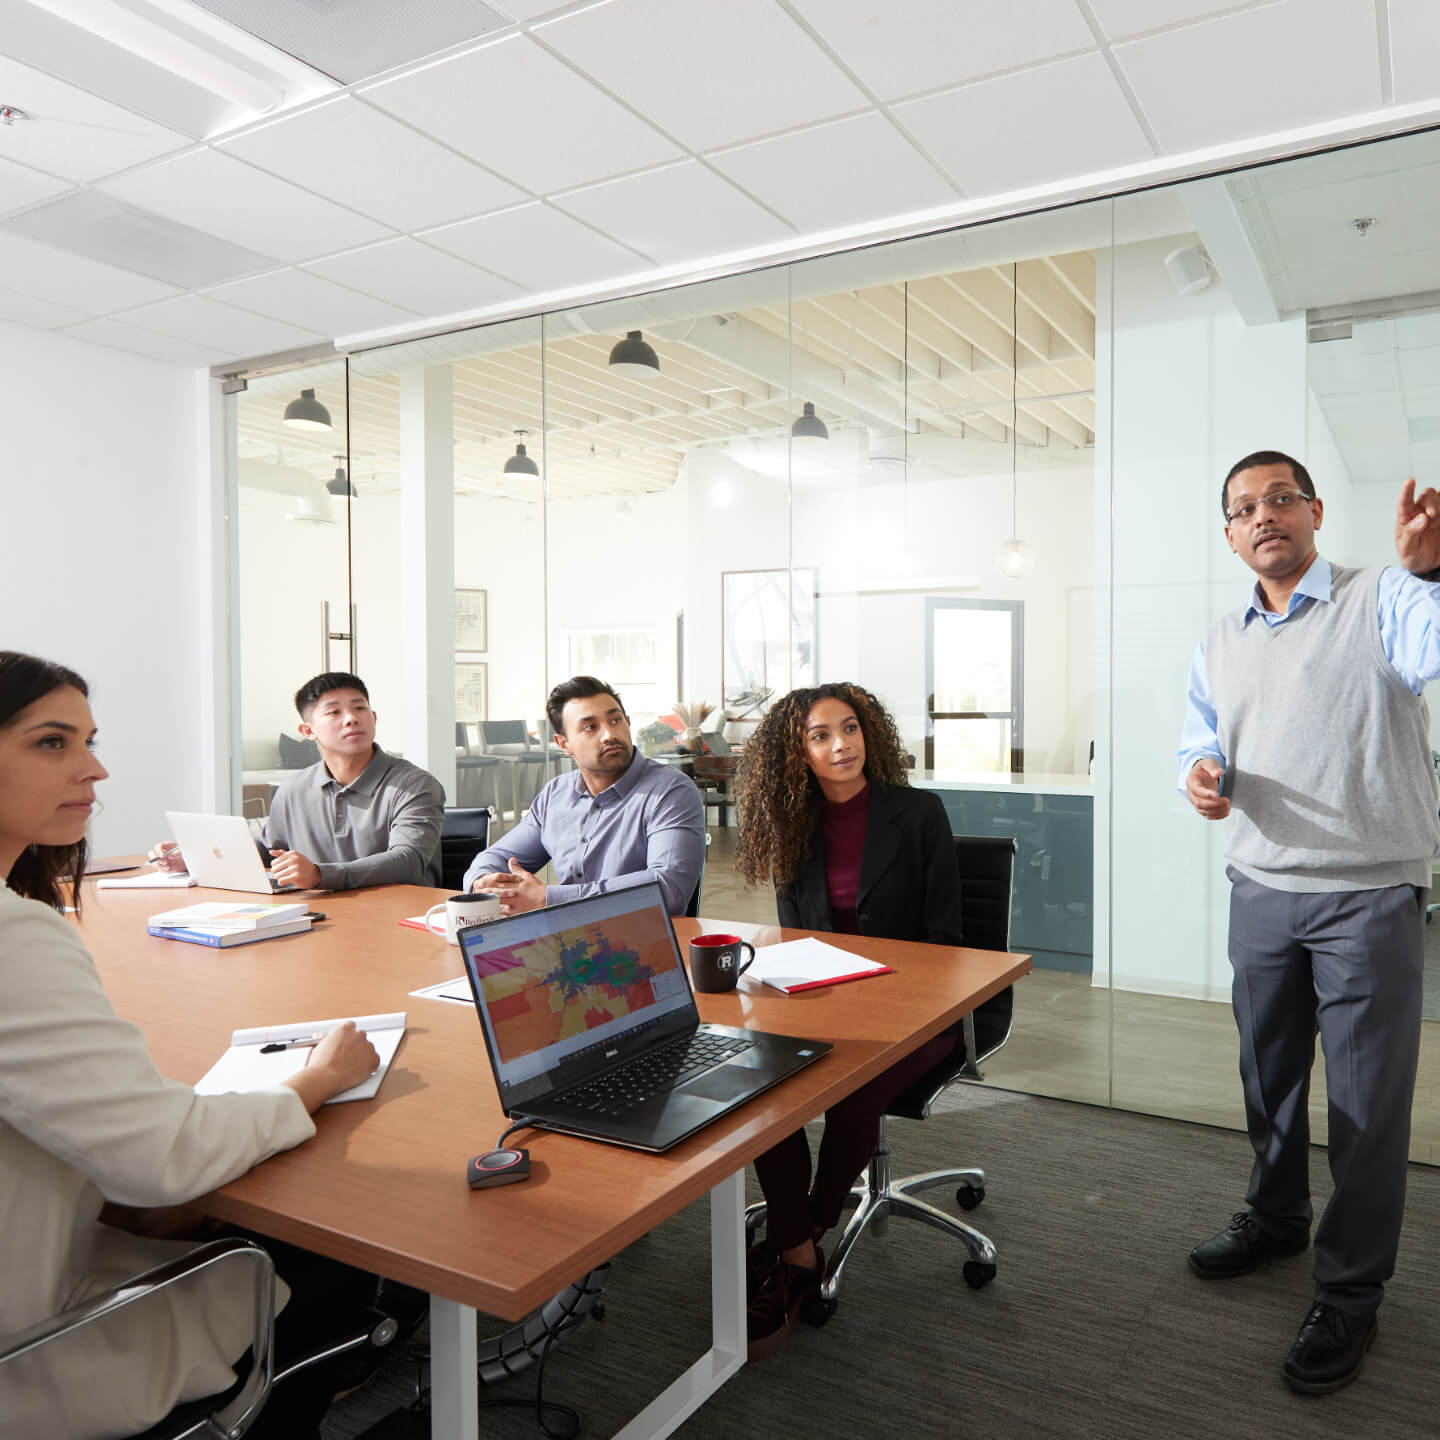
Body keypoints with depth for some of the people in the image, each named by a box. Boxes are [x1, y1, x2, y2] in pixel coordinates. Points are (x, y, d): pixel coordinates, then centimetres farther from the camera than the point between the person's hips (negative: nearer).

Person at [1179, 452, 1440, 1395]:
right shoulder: (1221, 646, 11)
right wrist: (1201, 777, -7)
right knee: (1268, 1072, 18)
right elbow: (1204, 748, 16)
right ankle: (1277, 1217, 40)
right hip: (1262, 889, 5)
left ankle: (1350, 1297, 20)